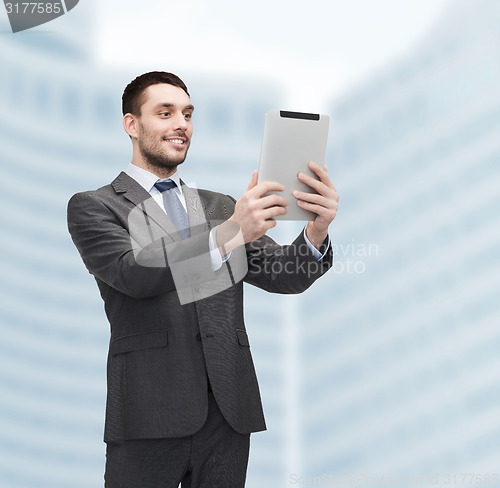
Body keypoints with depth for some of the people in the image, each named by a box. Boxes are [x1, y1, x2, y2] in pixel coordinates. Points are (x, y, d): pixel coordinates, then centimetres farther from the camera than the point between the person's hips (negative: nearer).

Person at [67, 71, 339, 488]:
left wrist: (316, 233, -16)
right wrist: (229, 233, -27)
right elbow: (134, 273, -15)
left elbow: (286, 276, 7)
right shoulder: (92, 207, 3)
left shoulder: (220, 206, 17)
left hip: (228, 414, 4)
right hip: (149, 419, -4)